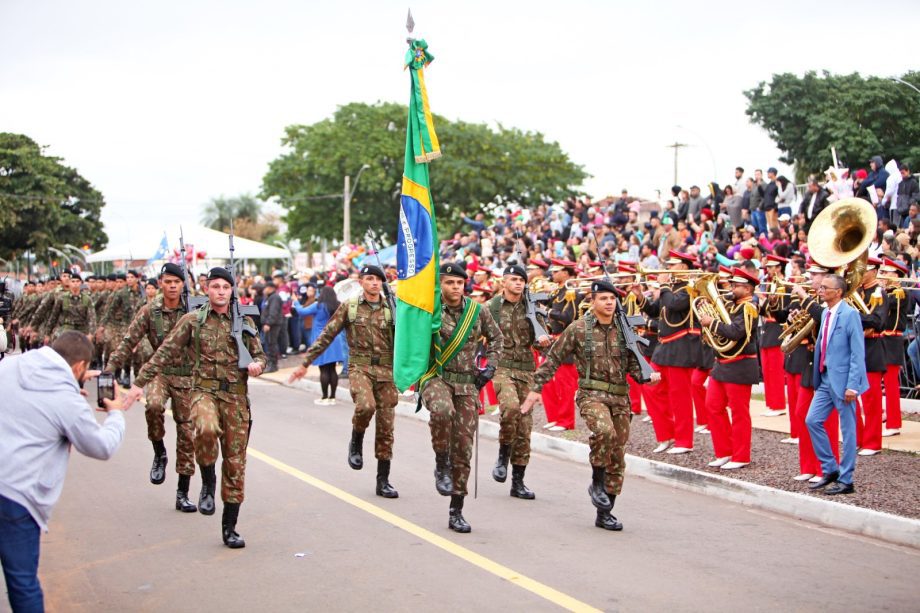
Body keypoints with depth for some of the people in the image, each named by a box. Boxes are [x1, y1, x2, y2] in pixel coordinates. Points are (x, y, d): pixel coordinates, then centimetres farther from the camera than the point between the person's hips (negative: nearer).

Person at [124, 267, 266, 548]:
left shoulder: (244, 322, 9)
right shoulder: (193, 320, 3)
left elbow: (259, 354, 16)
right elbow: (165, 353, 2)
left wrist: (257, 364, -8)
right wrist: (140, 382, -4)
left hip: (236, 395, 3)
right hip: (204, 390, -2)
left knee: (235, 462, 3)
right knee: (206, 429, -37)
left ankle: (229, 528, 15)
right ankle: (208, 482, -8)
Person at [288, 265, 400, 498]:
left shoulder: (392, 308, 6)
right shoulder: (349, 307, 3)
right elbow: (326, 336, 5)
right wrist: (305, 363, 3)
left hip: (387, 371, 2)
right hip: (360, 368, -2)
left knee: (386, 427, 3)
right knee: (366, 405, -32)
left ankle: (383, 481, 14)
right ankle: (356, 441, 0)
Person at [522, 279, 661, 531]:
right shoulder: (578, 329, -1)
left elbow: (633, 364, 13)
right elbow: (553, 359, 2)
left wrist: (647, 376, -9)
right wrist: (536, 388, -2)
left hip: (620, 398, 5)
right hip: (591, 395, -5)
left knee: (617, 457, 5)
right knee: (604, 431, -34)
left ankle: (604, 513, 17)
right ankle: (597, 482, -10)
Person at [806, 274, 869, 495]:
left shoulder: (850, 314, -12)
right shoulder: (825, 314, 11)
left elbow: (858, 353, -15)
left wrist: (852, 385, -19)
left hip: (842, 380, -8)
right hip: (825, 379, 8)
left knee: (847, 430, 1)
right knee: (812, 421, 5)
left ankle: (846, 480, 9)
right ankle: (830, 470, 17)